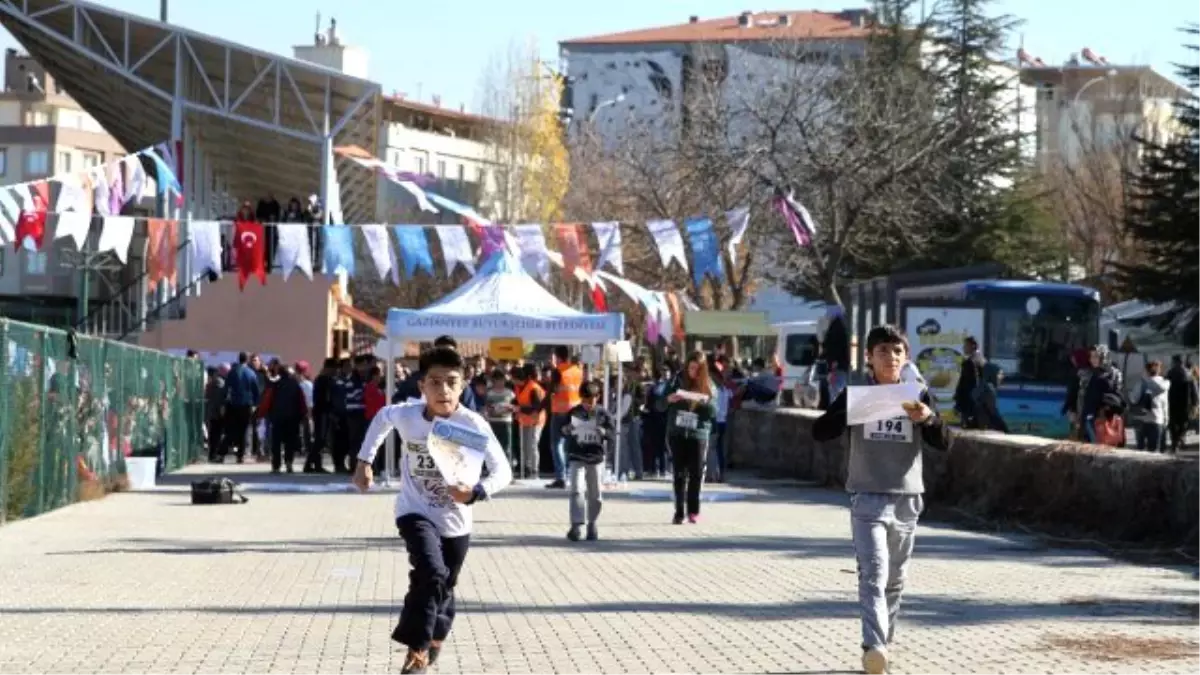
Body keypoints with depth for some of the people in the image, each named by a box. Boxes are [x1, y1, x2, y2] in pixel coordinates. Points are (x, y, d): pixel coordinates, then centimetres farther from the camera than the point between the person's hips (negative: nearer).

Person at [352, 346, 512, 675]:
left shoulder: (474, 425, -23)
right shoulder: (406, 415, -18)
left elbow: (503, 471, -26)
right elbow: (382, 417, 7)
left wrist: (476, 492, -44)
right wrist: (364, 460, 7)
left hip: (455, 520, 1)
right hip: (415, 512, -1)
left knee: (444, 587, 17)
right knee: (431, 574, -25)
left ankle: (434, 639, 46)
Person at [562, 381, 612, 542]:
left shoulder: (602, 413, 0)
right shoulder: (573, 413, 1)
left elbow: (611, 432, 0)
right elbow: (563, 432, 4)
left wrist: (603, 432, -21)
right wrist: (566, 430, -19)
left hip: (596, 457, 1)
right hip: (576, 457, -1)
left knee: (594, 494, 8)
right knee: (576, 489, -14)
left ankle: (592, 524, 22)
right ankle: (576, 524, -17)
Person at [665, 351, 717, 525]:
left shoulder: (708, 386, 4)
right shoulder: (678, 381, 4)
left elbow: (713, 412, -1)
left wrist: (705, 400, -20)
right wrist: (669, 399, -16)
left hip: (698, 434, 0)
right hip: (677, 433, 0)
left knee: (696, 474, -1)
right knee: (679, 473, 1)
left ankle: (693, 511, 7)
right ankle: (679, 512, 3)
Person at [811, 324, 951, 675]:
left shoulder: (918, 395, 6)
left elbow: (943, 443, 1)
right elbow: (819, 432, -7)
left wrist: (929, 418, -19)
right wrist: (850, 412, -24)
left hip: (906, 498, 3)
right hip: (867, 498, -3)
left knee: (895, 579, 13)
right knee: (873, 573, -18)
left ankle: (884, 643, 27)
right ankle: (874, 647, -30)